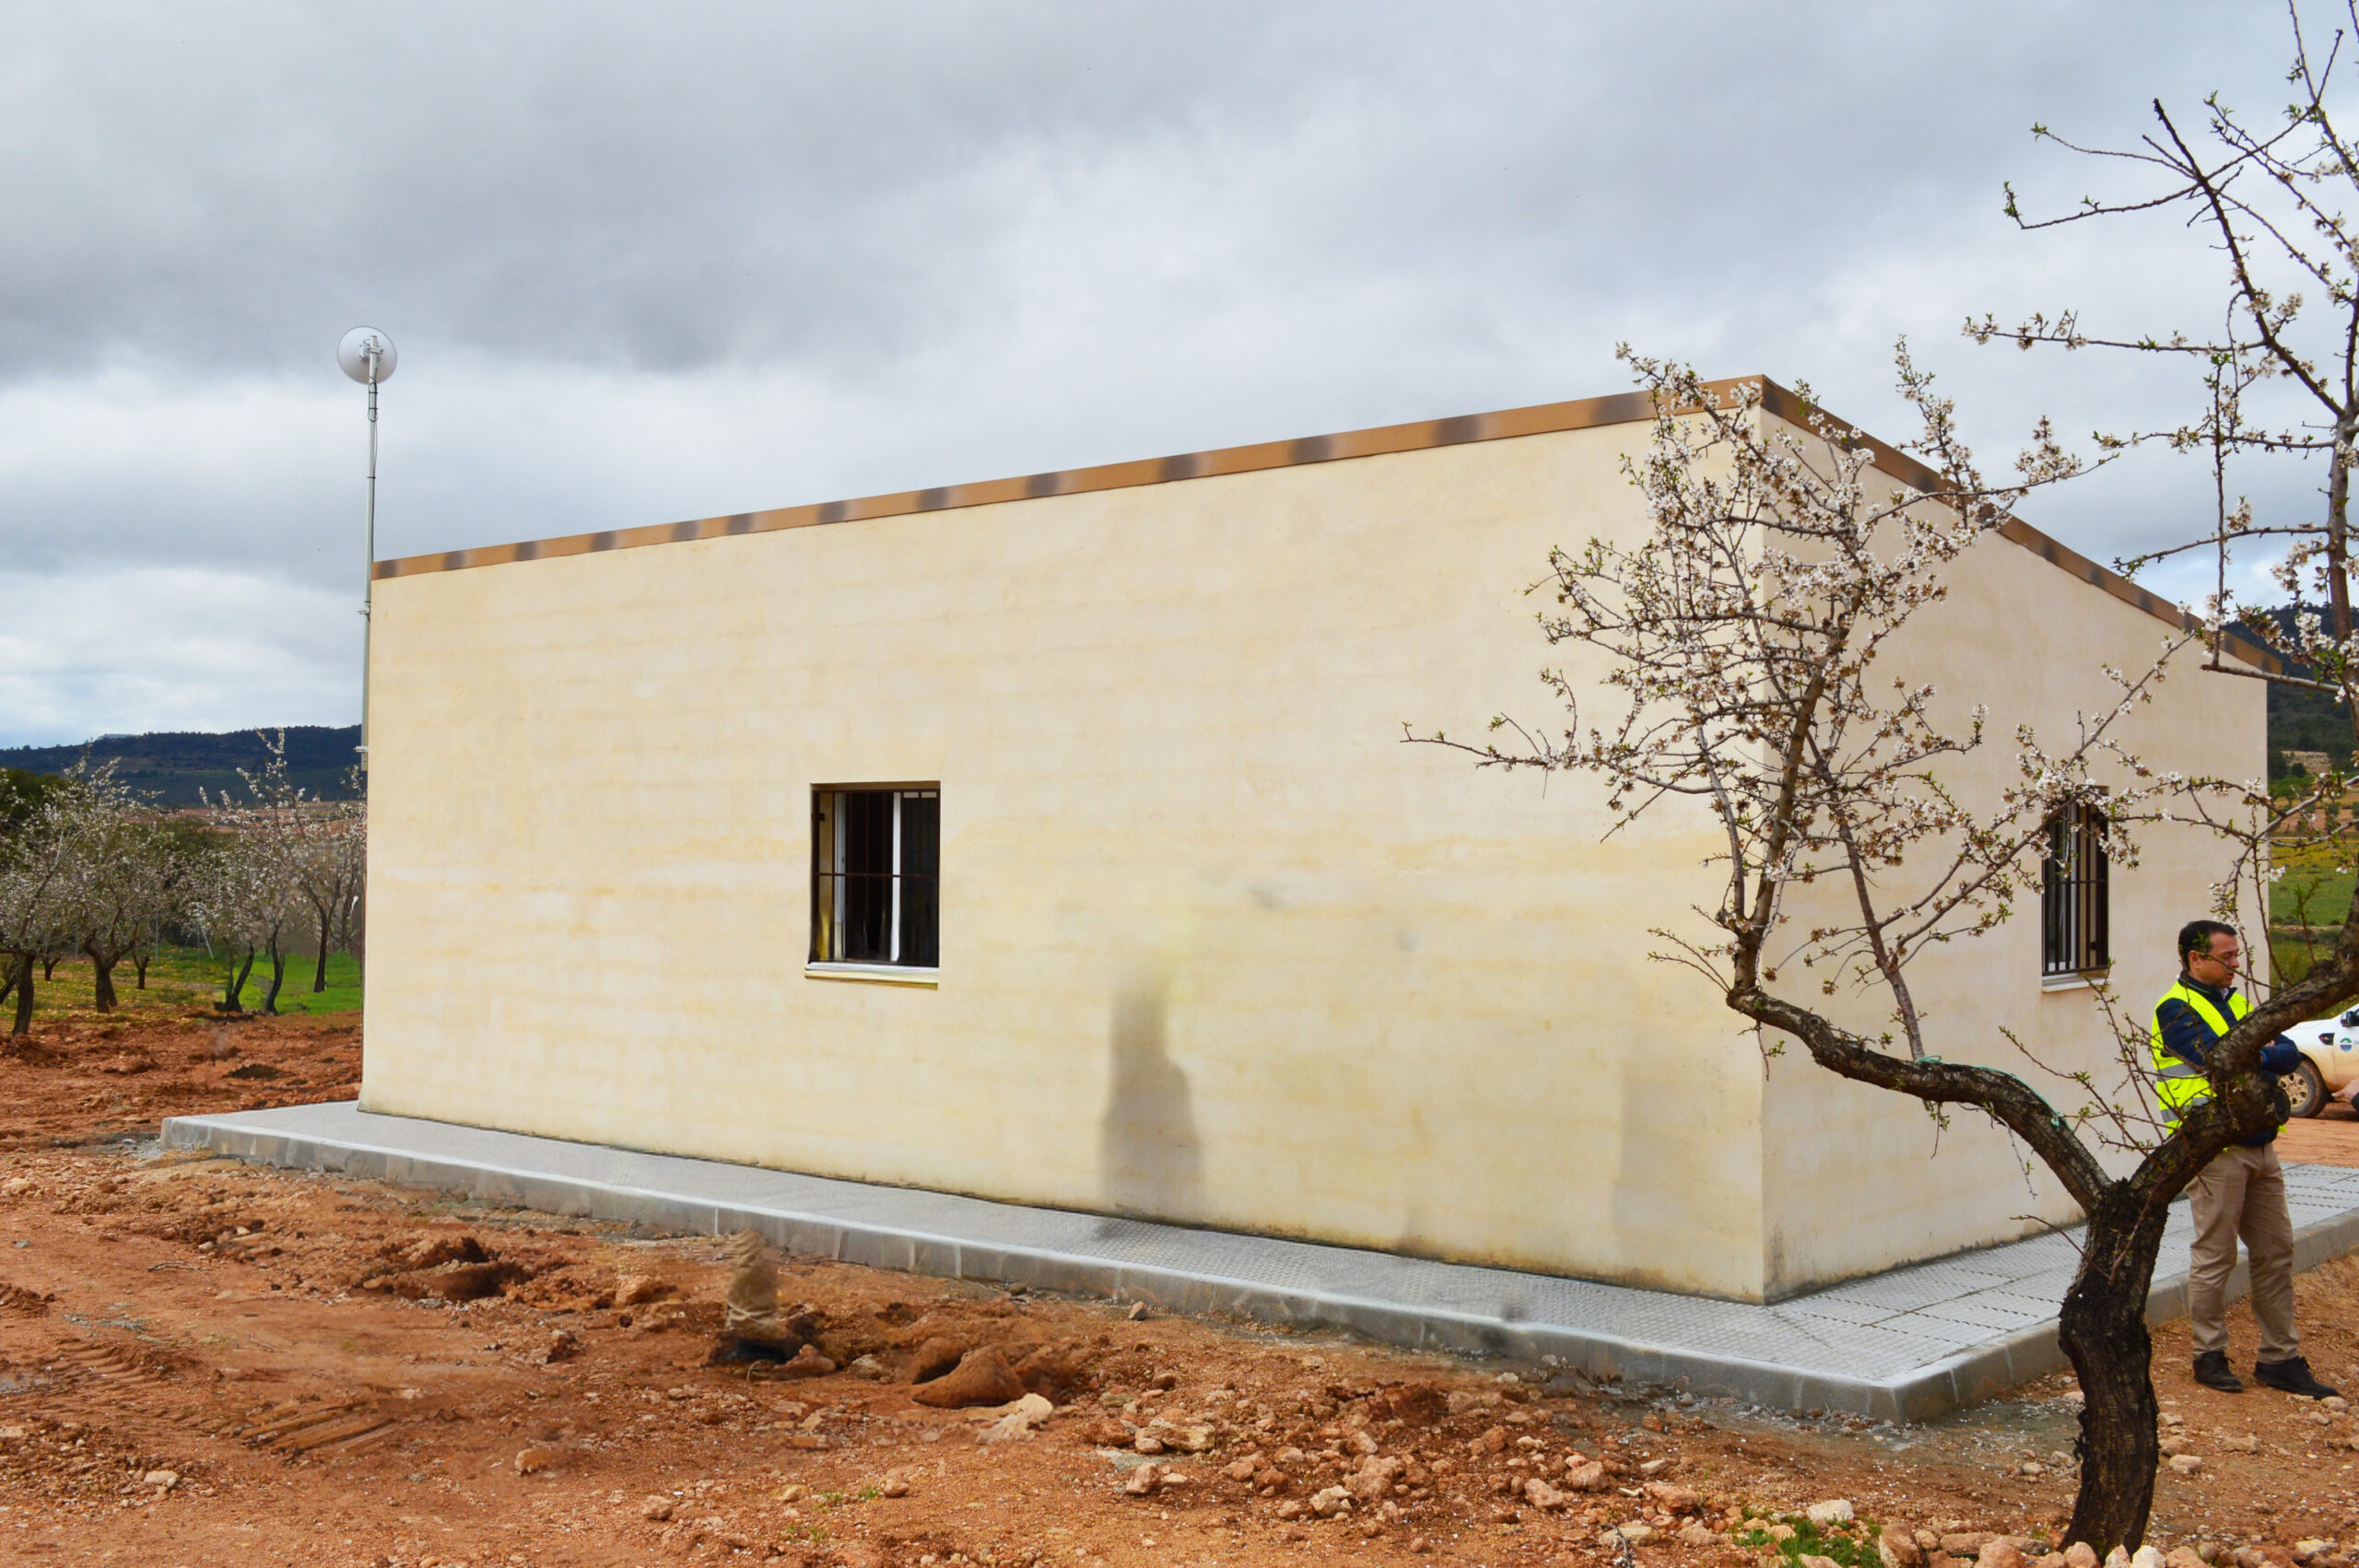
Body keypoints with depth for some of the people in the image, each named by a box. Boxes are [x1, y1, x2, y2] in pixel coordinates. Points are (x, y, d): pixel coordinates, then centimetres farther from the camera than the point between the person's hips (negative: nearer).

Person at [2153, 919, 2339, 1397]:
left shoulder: (2234, 1000, 16)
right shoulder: (2177, 1008, -8)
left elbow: (2290, 1052, 6)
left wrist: (2253, 1056, -11)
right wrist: (2265, 1056, -4)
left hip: (2259, 1147, 8)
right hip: (2214, 1151, -8)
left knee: (2276, 1253, 10)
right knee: (2215, 1257, -1)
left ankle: (2280, 1358, 18)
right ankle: (2209, 1356, 11)